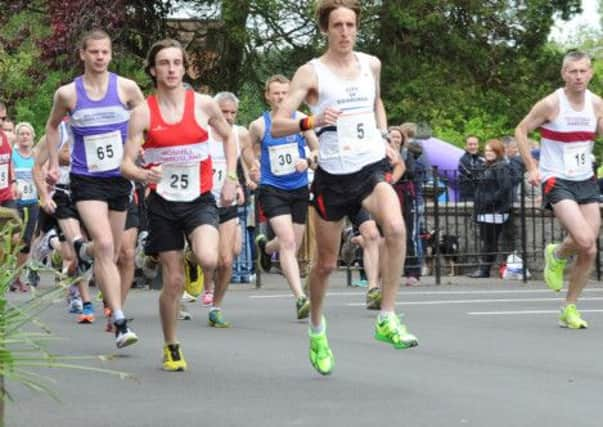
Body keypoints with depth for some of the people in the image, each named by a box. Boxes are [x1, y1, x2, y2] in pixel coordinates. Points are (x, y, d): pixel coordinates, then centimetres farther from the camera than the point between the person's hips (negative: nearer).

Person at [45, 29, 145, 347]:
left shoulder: (126, 88, -3)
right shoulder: (68, 94, -3)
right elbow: (53, 126, 16)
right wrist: (53, 164, 11)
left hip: (119, 178, 3)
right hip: (86, 180, -3)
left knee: (111, 252, 13)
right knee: (105, 246, -20)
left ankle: (82, 250, 50)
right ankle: (120, 323, -21)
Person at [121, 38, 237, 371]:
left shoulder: (203, 104, -2)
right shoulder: (143, 113, -5)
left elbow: (228, 137, 16)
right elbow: (126, 164, -7)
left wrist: (231, 178, 5)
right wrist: (143, 175, -29)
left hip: (200, 200, 0)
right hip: (162, 203, 0)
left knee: (208, 261, -26)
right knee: (173, 281, 1)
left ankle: (198, 251, 13)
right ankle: (171, 347, 21)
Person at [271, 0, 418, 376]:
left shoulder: (371, 64, 8)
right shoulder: (311, 72, -5)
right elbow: (277, 125, -10)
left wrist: (384, 137, 13)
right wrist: (312, 122, -28)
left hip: (372, 167, 2)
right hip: (333, 175, -2)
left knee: (395, 227, -28)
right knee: (326, 263, 9)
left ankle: (387, 319, -20)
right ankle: (317, 328, 37)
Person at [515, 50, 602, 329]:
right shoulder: (551, 104, -12)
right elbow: (521, 131, -3)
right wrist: (531, 168, -9)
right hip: (556, 181, -5)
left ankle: (570, 308, 16)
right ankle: (556, 256, 11)